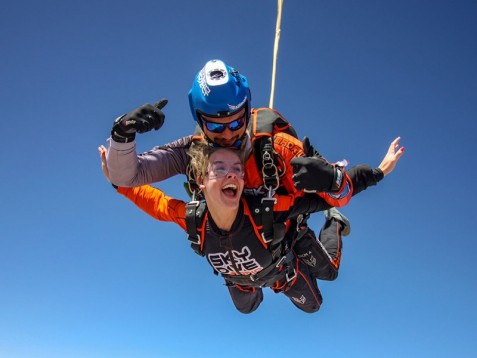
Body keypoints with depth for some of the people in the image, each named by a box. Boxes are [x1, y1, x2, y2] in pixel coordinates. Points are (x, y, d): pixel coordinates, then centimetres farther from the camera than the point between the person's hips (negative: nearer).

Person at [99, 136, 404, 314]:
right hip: (238, 279, 3)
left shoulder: (266, 209, -49)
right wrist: (118, 181, -20)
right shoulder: (191, 218, -40)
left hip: (284, 271, -2)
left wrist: (377, 172, -42)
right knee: (247, 309, 37)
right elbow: (153, 199, -20)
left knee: (312, 306, 29)